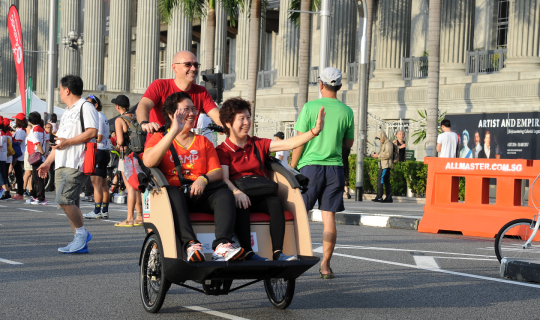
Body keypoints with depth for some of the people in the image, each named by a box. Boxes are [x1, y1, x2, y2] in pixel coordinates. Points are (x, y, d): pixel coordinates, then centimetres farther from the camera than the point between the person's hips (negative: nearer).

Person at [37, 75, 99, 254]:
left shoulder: (85, 106, -4)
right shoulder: (67, 112, 26)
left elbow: (92, 132, -17)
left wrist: (68, 141, -17)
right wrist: (48, 162, 22)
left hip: (76, 164, -9)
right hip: (62, 165, 9)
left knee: (64, 200, -18)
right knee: (69, 203, 5)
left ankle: (81, 233, -4)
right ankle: (81, 242, 9)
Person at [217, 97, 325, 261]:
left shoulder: (258, 144, 17)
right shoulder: (222, 150, 4)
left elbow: (290, 143, 7)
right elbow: (224, 179, -10)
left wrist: (315, 131, -6)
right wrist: (236, 192, -32)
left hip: (260, 197, 4)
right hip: (239, 198, -3)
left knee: (276, 202, -28)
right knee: (241, 206, -36)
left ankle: (277, 252, -34)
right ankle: (248, 253, -40)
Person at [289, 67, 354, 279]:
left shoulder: (310, 107, -5)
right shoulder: (346, 111, 4)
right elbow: (349, 144, 13)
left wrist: (291, 167, 3)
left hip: (310, 166, -2)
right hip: (335, 167, 2)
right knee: (329, 217, 3)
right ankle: (325, 265, 3)